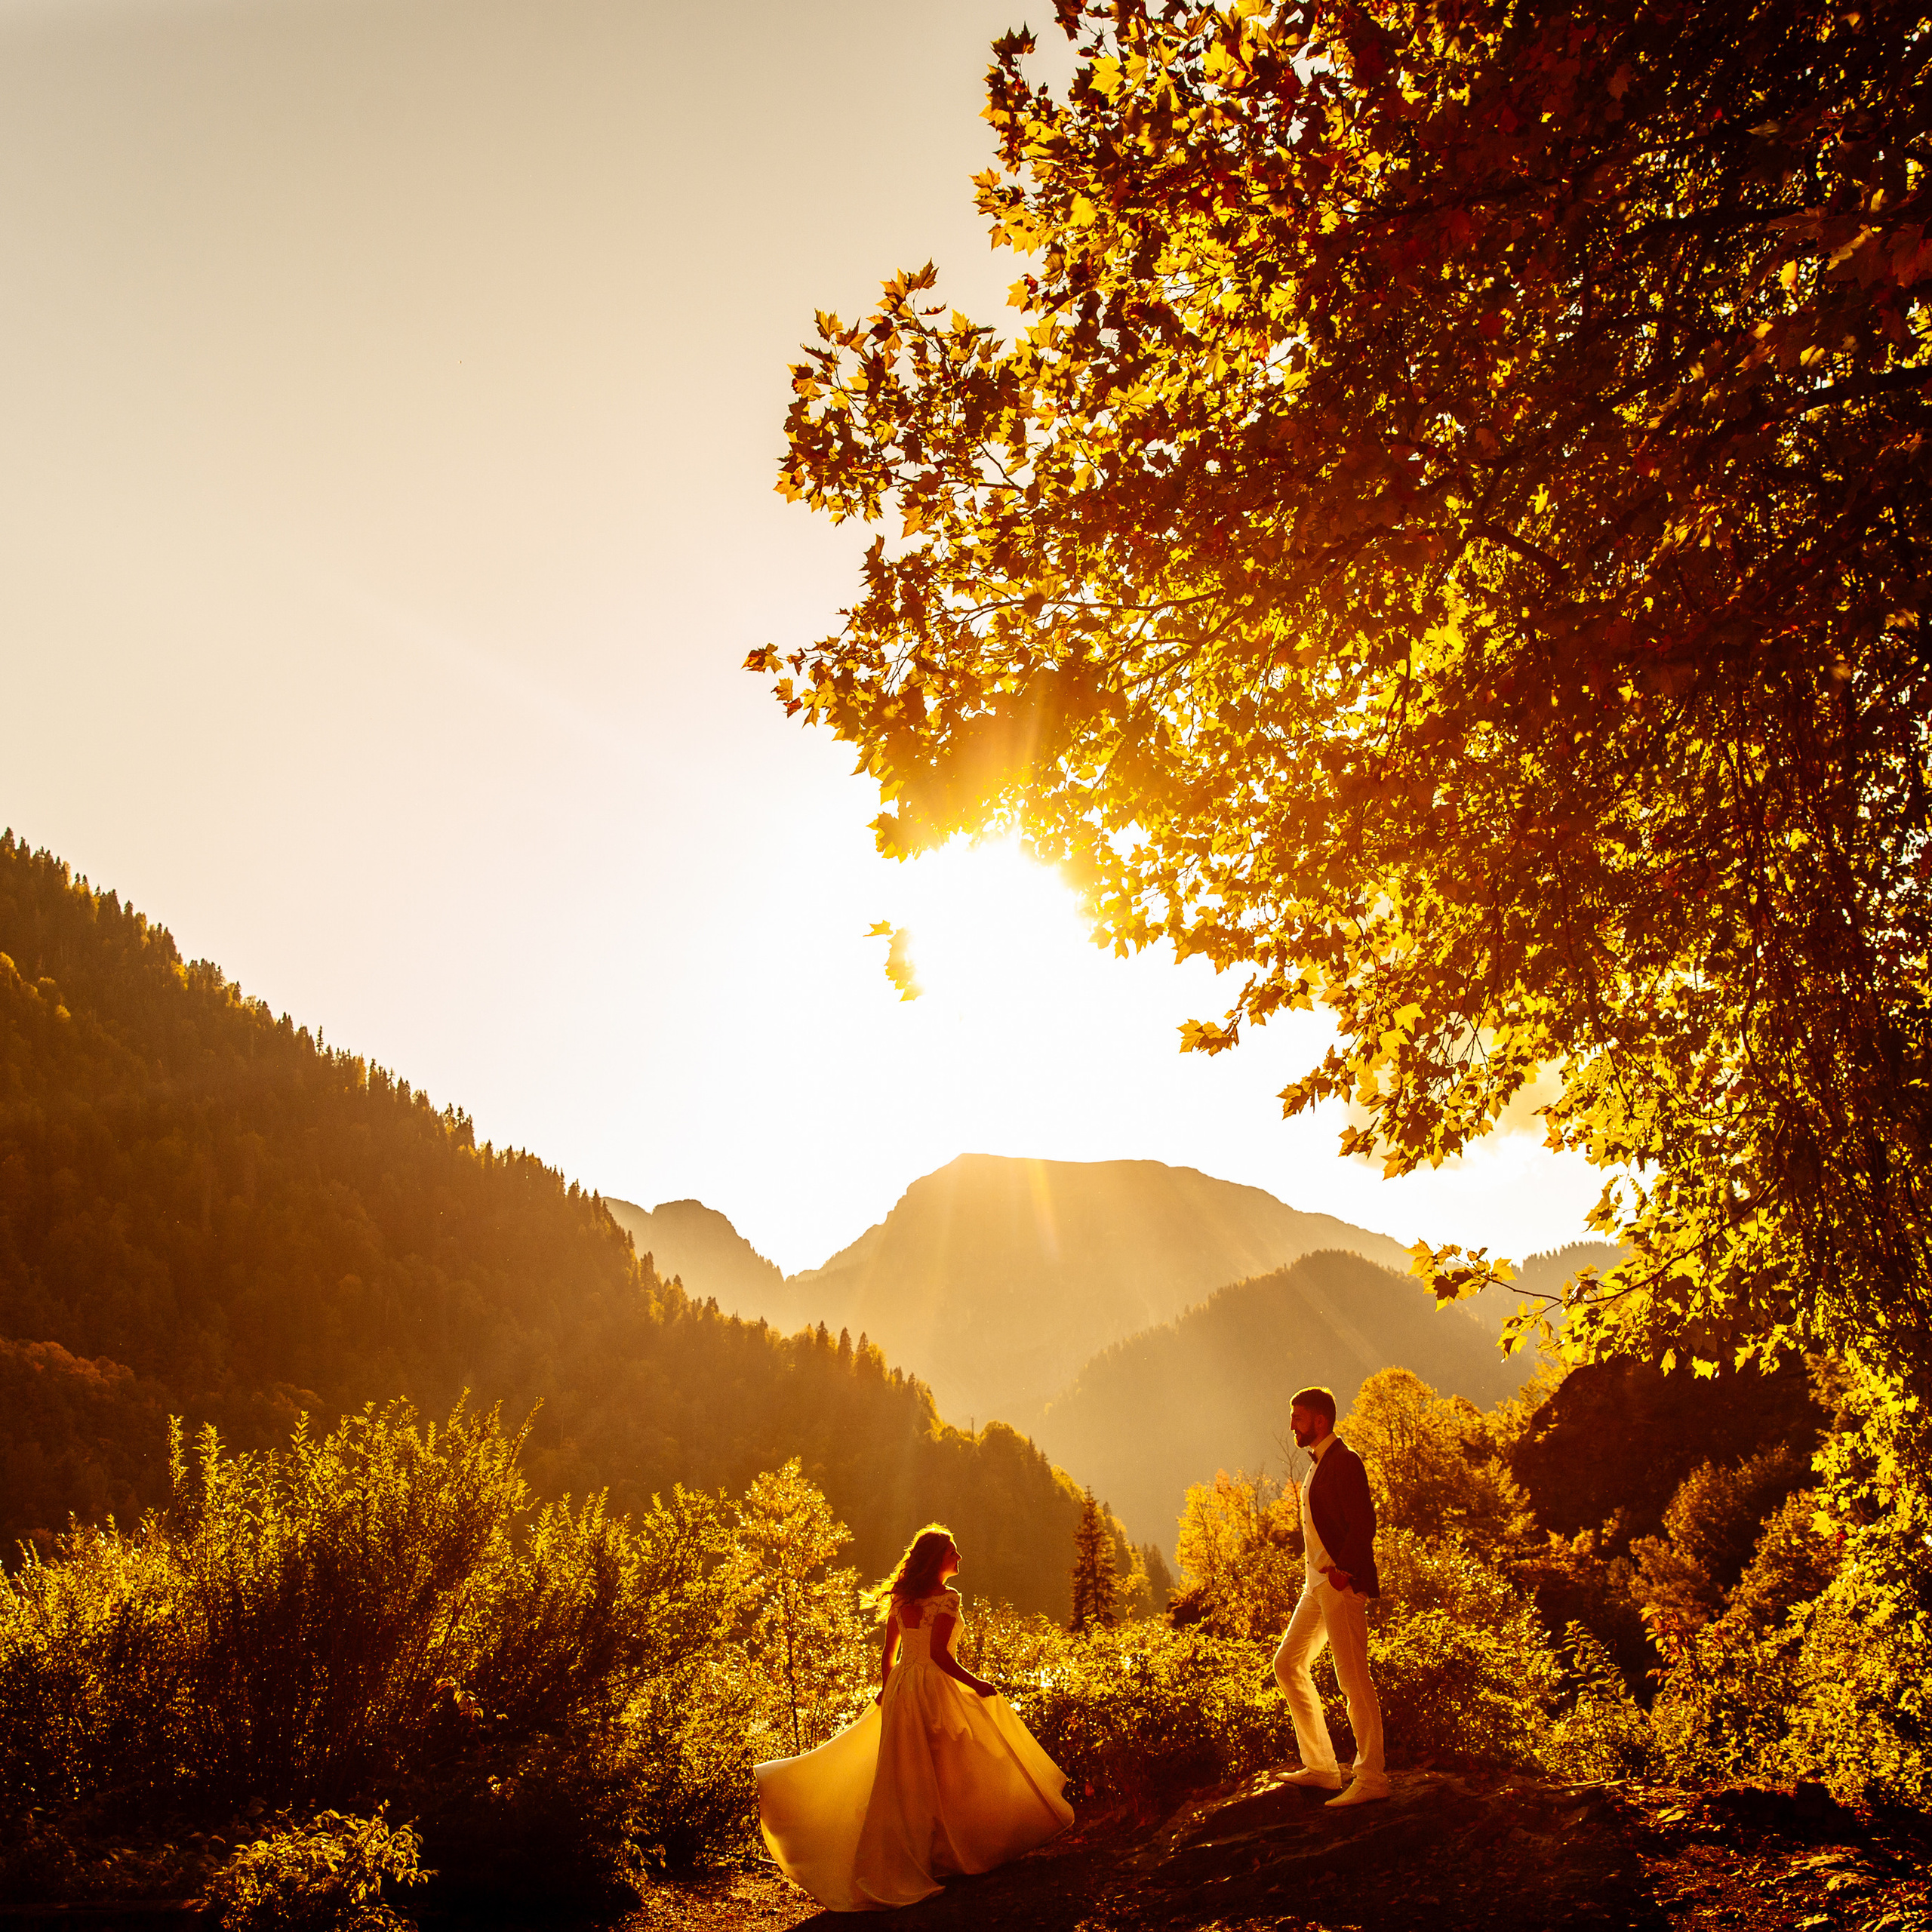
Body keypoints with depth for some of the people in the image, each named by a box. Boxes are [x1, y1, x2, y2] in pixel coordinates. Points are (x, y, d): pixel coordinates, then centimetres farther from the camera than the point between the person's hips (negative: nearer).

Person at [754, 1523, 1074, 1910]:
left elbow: (888, 1653, 13)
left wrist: (886, 1690, 26)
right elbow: (939, 1654, -18)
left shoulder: (901, 1598, 9)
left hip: (899, 1689, 7)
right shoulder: (946, 1597, -12)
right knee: (938, 1776, 3)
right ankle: (935, 1856, 8)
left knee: (898, 1776, 12)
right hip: (933, 1689, -7)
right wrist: (974, 1683, -9)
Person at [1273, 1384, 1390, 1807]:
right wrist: (1318, 1571, 14)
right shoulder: (1319, 1463, 17)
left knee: (1353, 1679, -5)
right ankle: (1321, 1767, 19)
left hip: (1342, 1584, -11)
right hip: (1318, 1584, 11)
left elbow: (1364, 1524, -20)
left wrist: (1342, 1570, -23)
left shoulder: (1345, 1461, -13)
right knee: (1289, 1665, 13)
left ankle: (1370, 1779, 3)